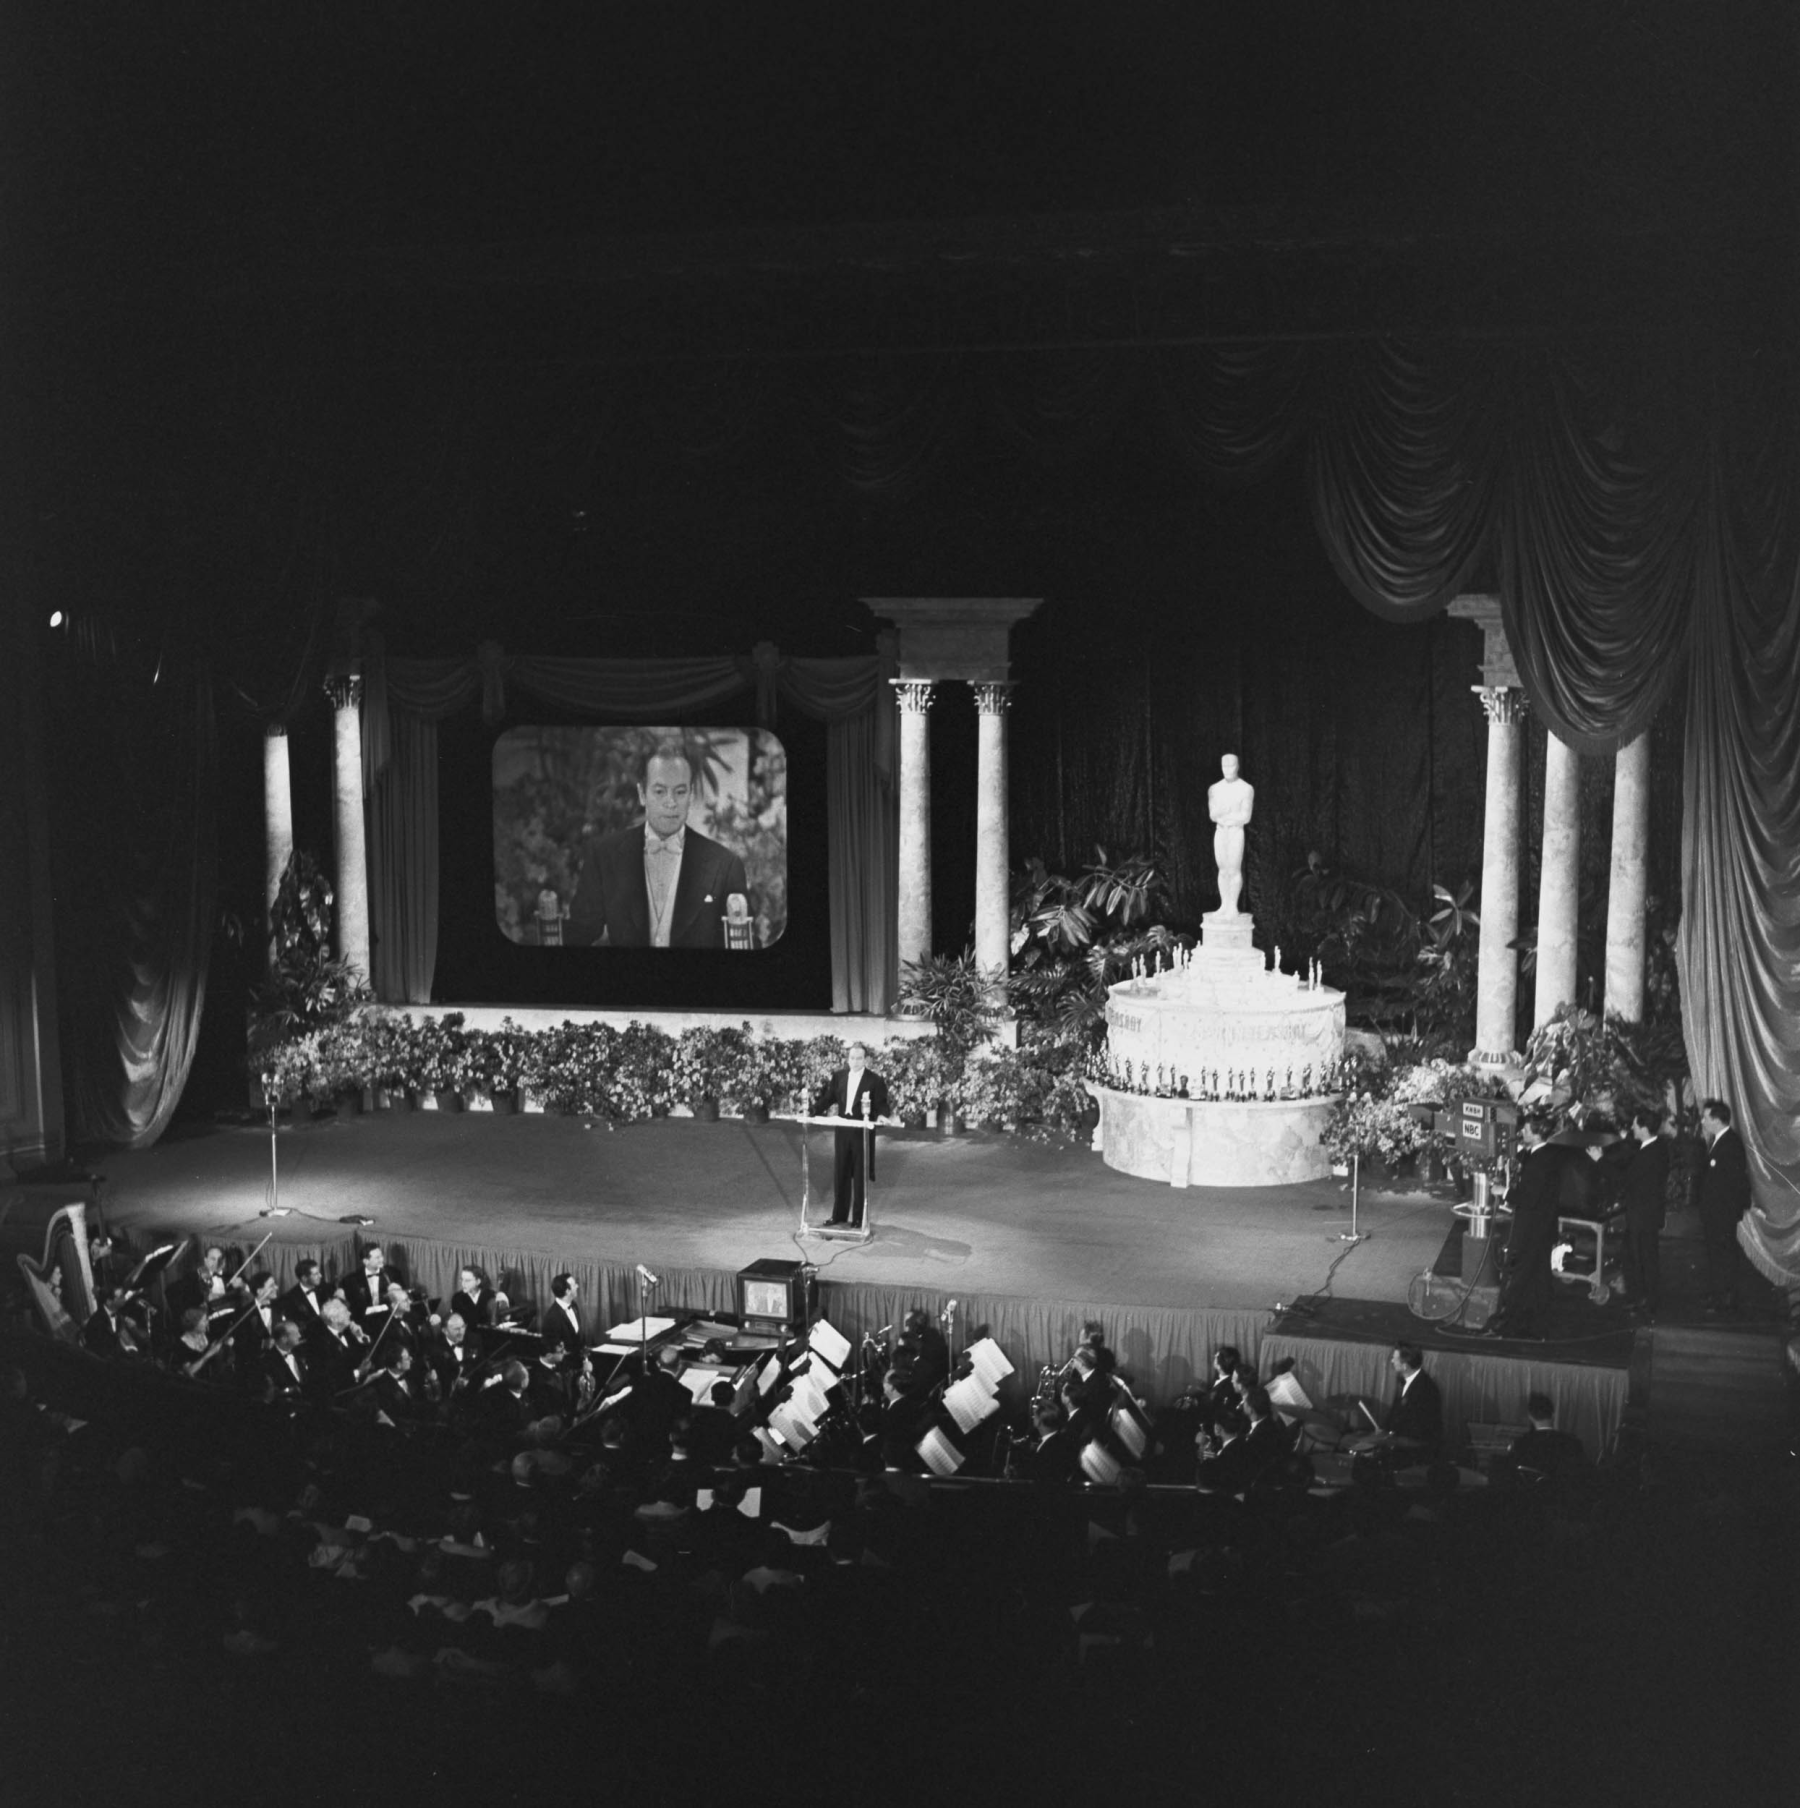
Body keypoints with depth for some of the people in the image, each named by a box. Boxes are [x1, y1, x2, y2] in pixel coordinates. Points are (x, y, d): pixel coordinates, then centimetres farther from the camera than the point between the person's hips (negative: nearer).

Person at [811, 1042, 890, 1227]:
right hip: (842, 1130, 4)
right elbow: (828, 1098, 8)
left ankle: (859, 1217, 11)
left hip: (863, 1132, -4)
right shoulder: (838, 1076, 7)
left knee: (860, 1176, 2)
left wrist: (881, 1115, -28)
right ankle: (839, 1215, 21)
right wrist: (814, 1111, -6)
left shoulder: (875, 1080, -5)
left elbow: (881, 1104, -8)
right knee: (840, 1175, 10)